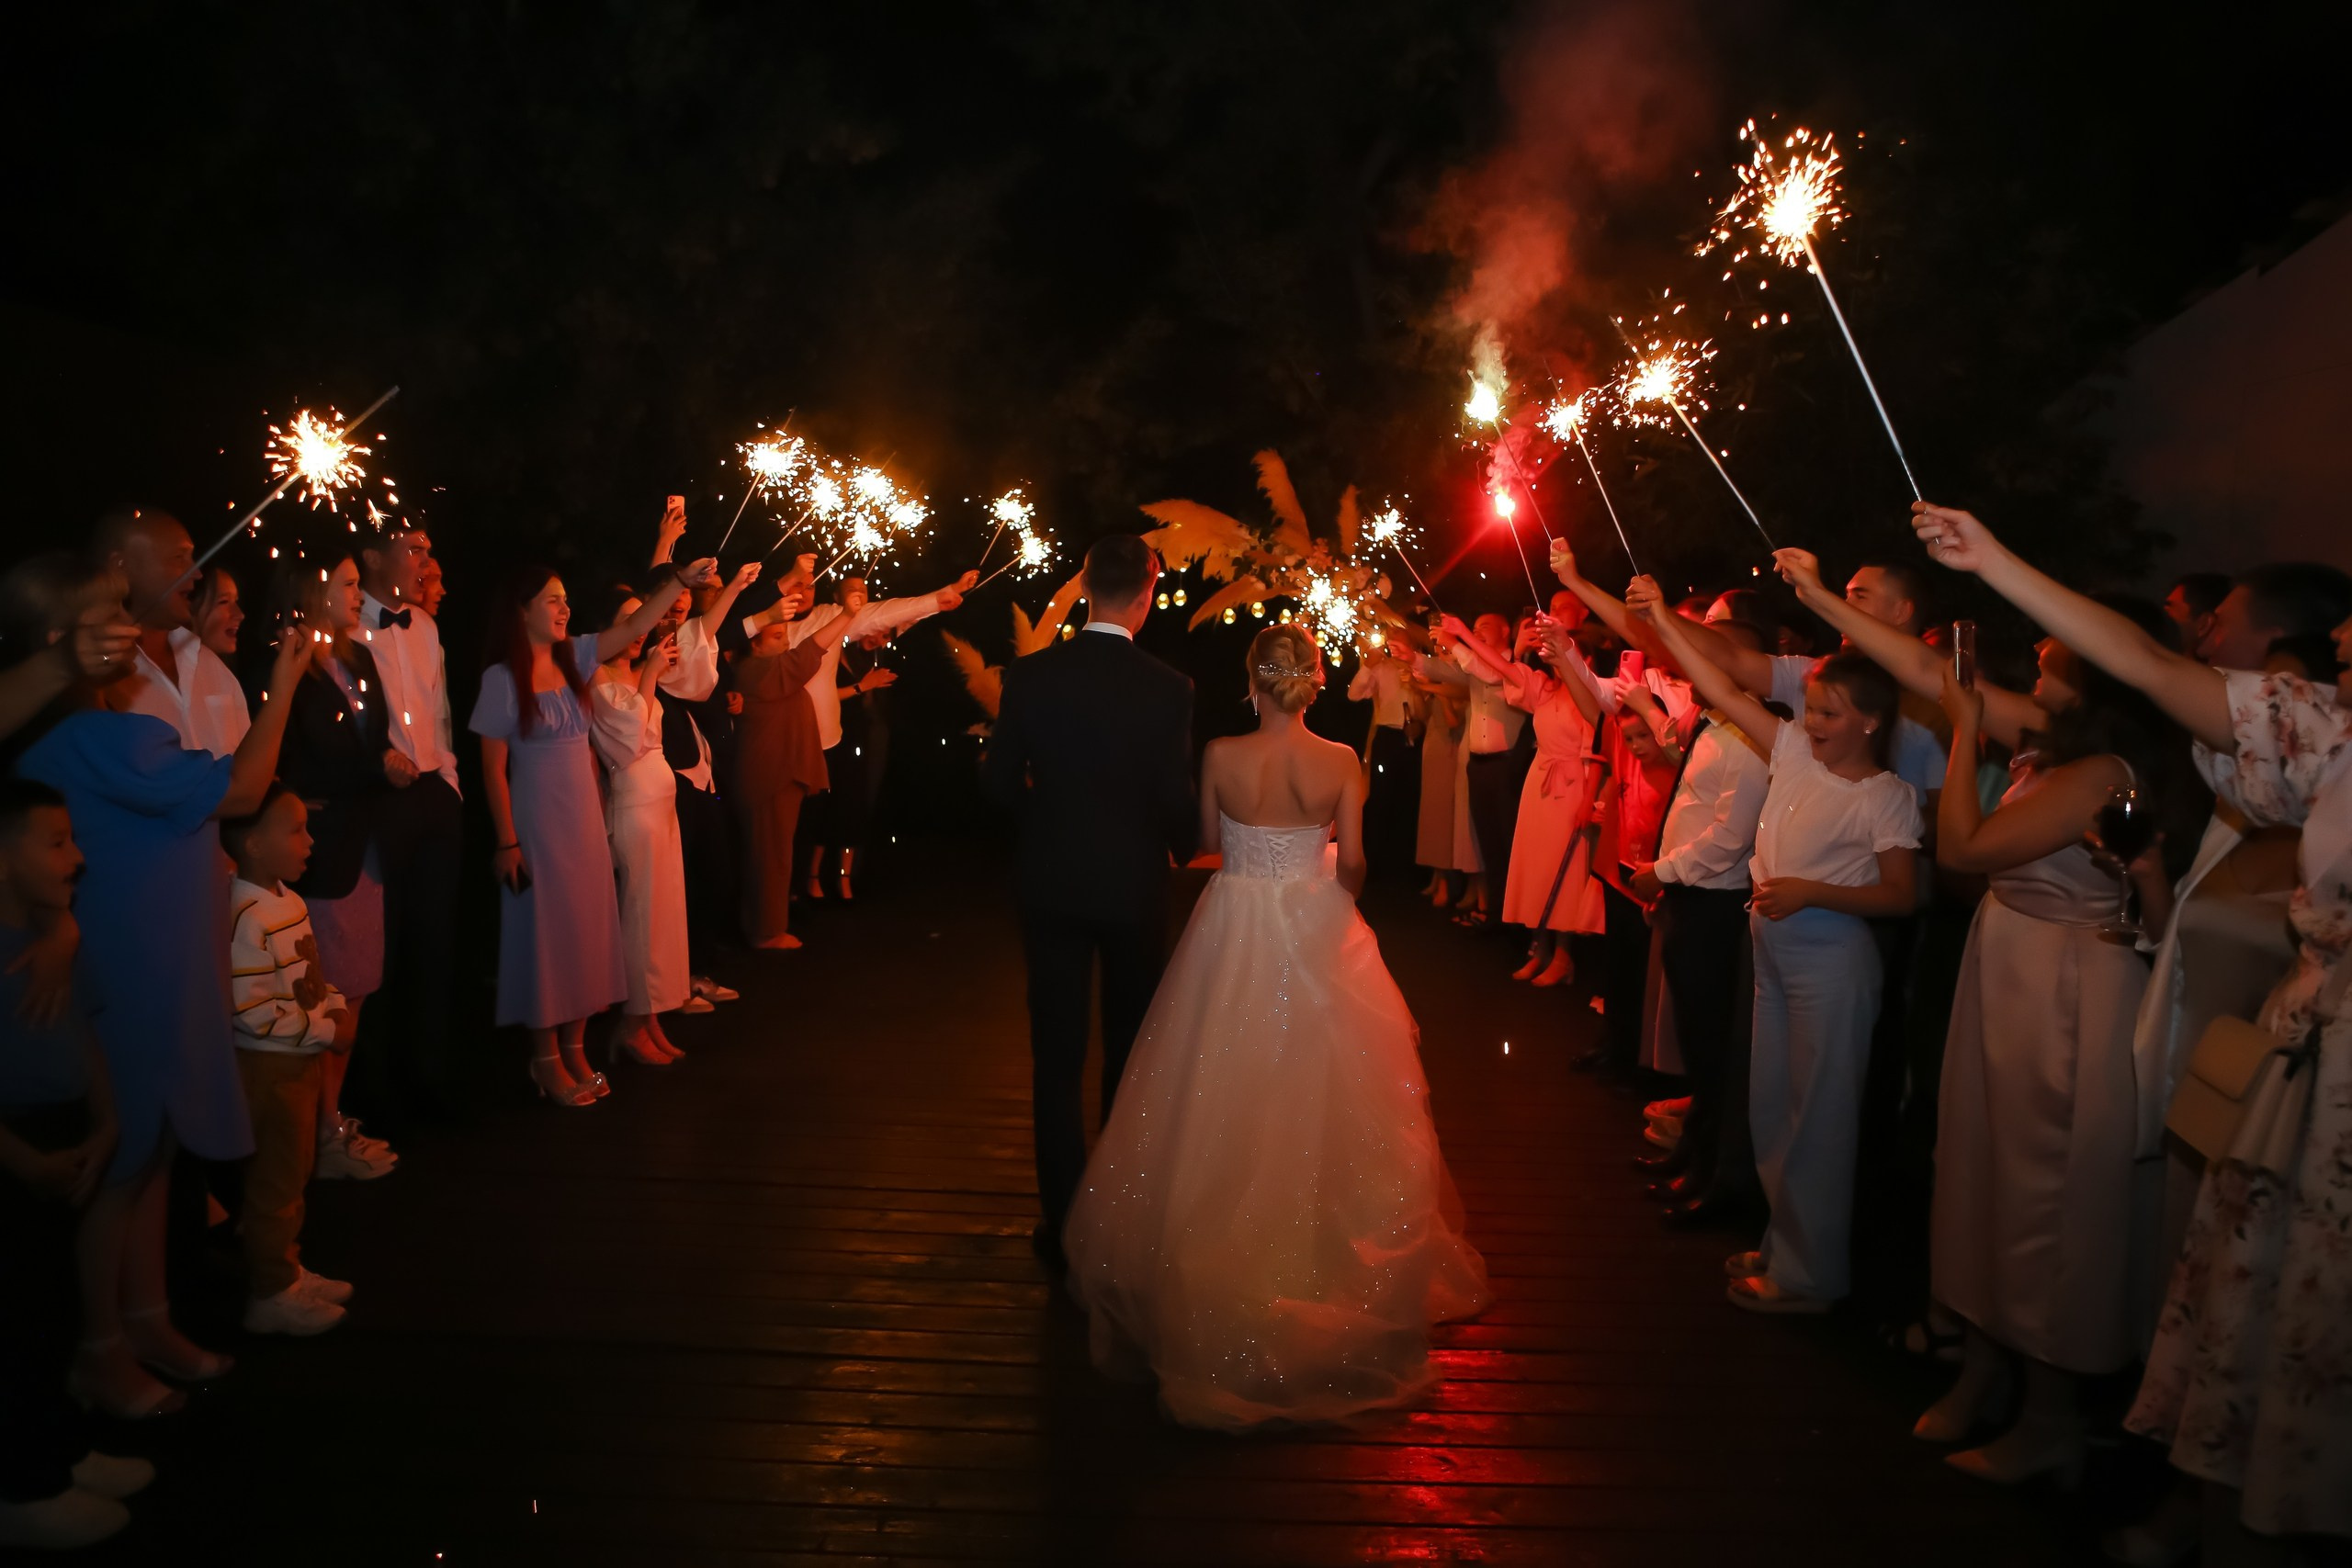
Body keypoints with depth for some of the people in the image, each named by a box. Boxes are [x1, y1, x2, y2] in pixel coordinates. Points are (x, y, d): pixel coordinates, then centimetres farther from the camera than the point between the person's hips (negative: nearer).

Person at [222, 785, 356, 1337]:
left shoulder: (289, 901, 6)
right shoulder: (246, 917, -25)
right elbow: (251, 1010, -28)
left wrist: (336, 1005, 1)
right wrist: (326, 1031, -22)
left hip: (304, 1058, 10)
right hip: (269, 1066, -10)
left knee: (295, 1172, 21)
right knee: (275, 1181, 3)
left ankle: (287, 1271, 35)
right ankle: (270, 1296, 17)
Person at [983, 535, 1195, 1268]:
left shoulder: (1029, 674, -10)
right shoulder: (1168, 688, -15)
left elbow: (1001, 781, -4)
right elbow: (1177, 802, -12)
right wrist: (1184, 846, 11)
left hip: (1051, 884, 1)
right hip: (1134, 886, -1)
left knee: (1057, 1057, 10)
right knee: (1131, 1054, 17)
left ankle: (1065, 1221, 15)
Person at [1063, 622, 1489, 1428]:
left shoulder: (1220, 756, -12)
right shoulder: (1340, 762, -12)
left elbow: (1208, 838, 1)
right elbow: (1351, 863, -6)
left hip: (1233, 932, 0)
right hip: (1316, 931, 0)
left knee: (1227, 1095, 15)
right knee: (1316, 1094, 14)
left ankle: (1220, 1249, 26)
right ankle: (1330, 1245, 26)